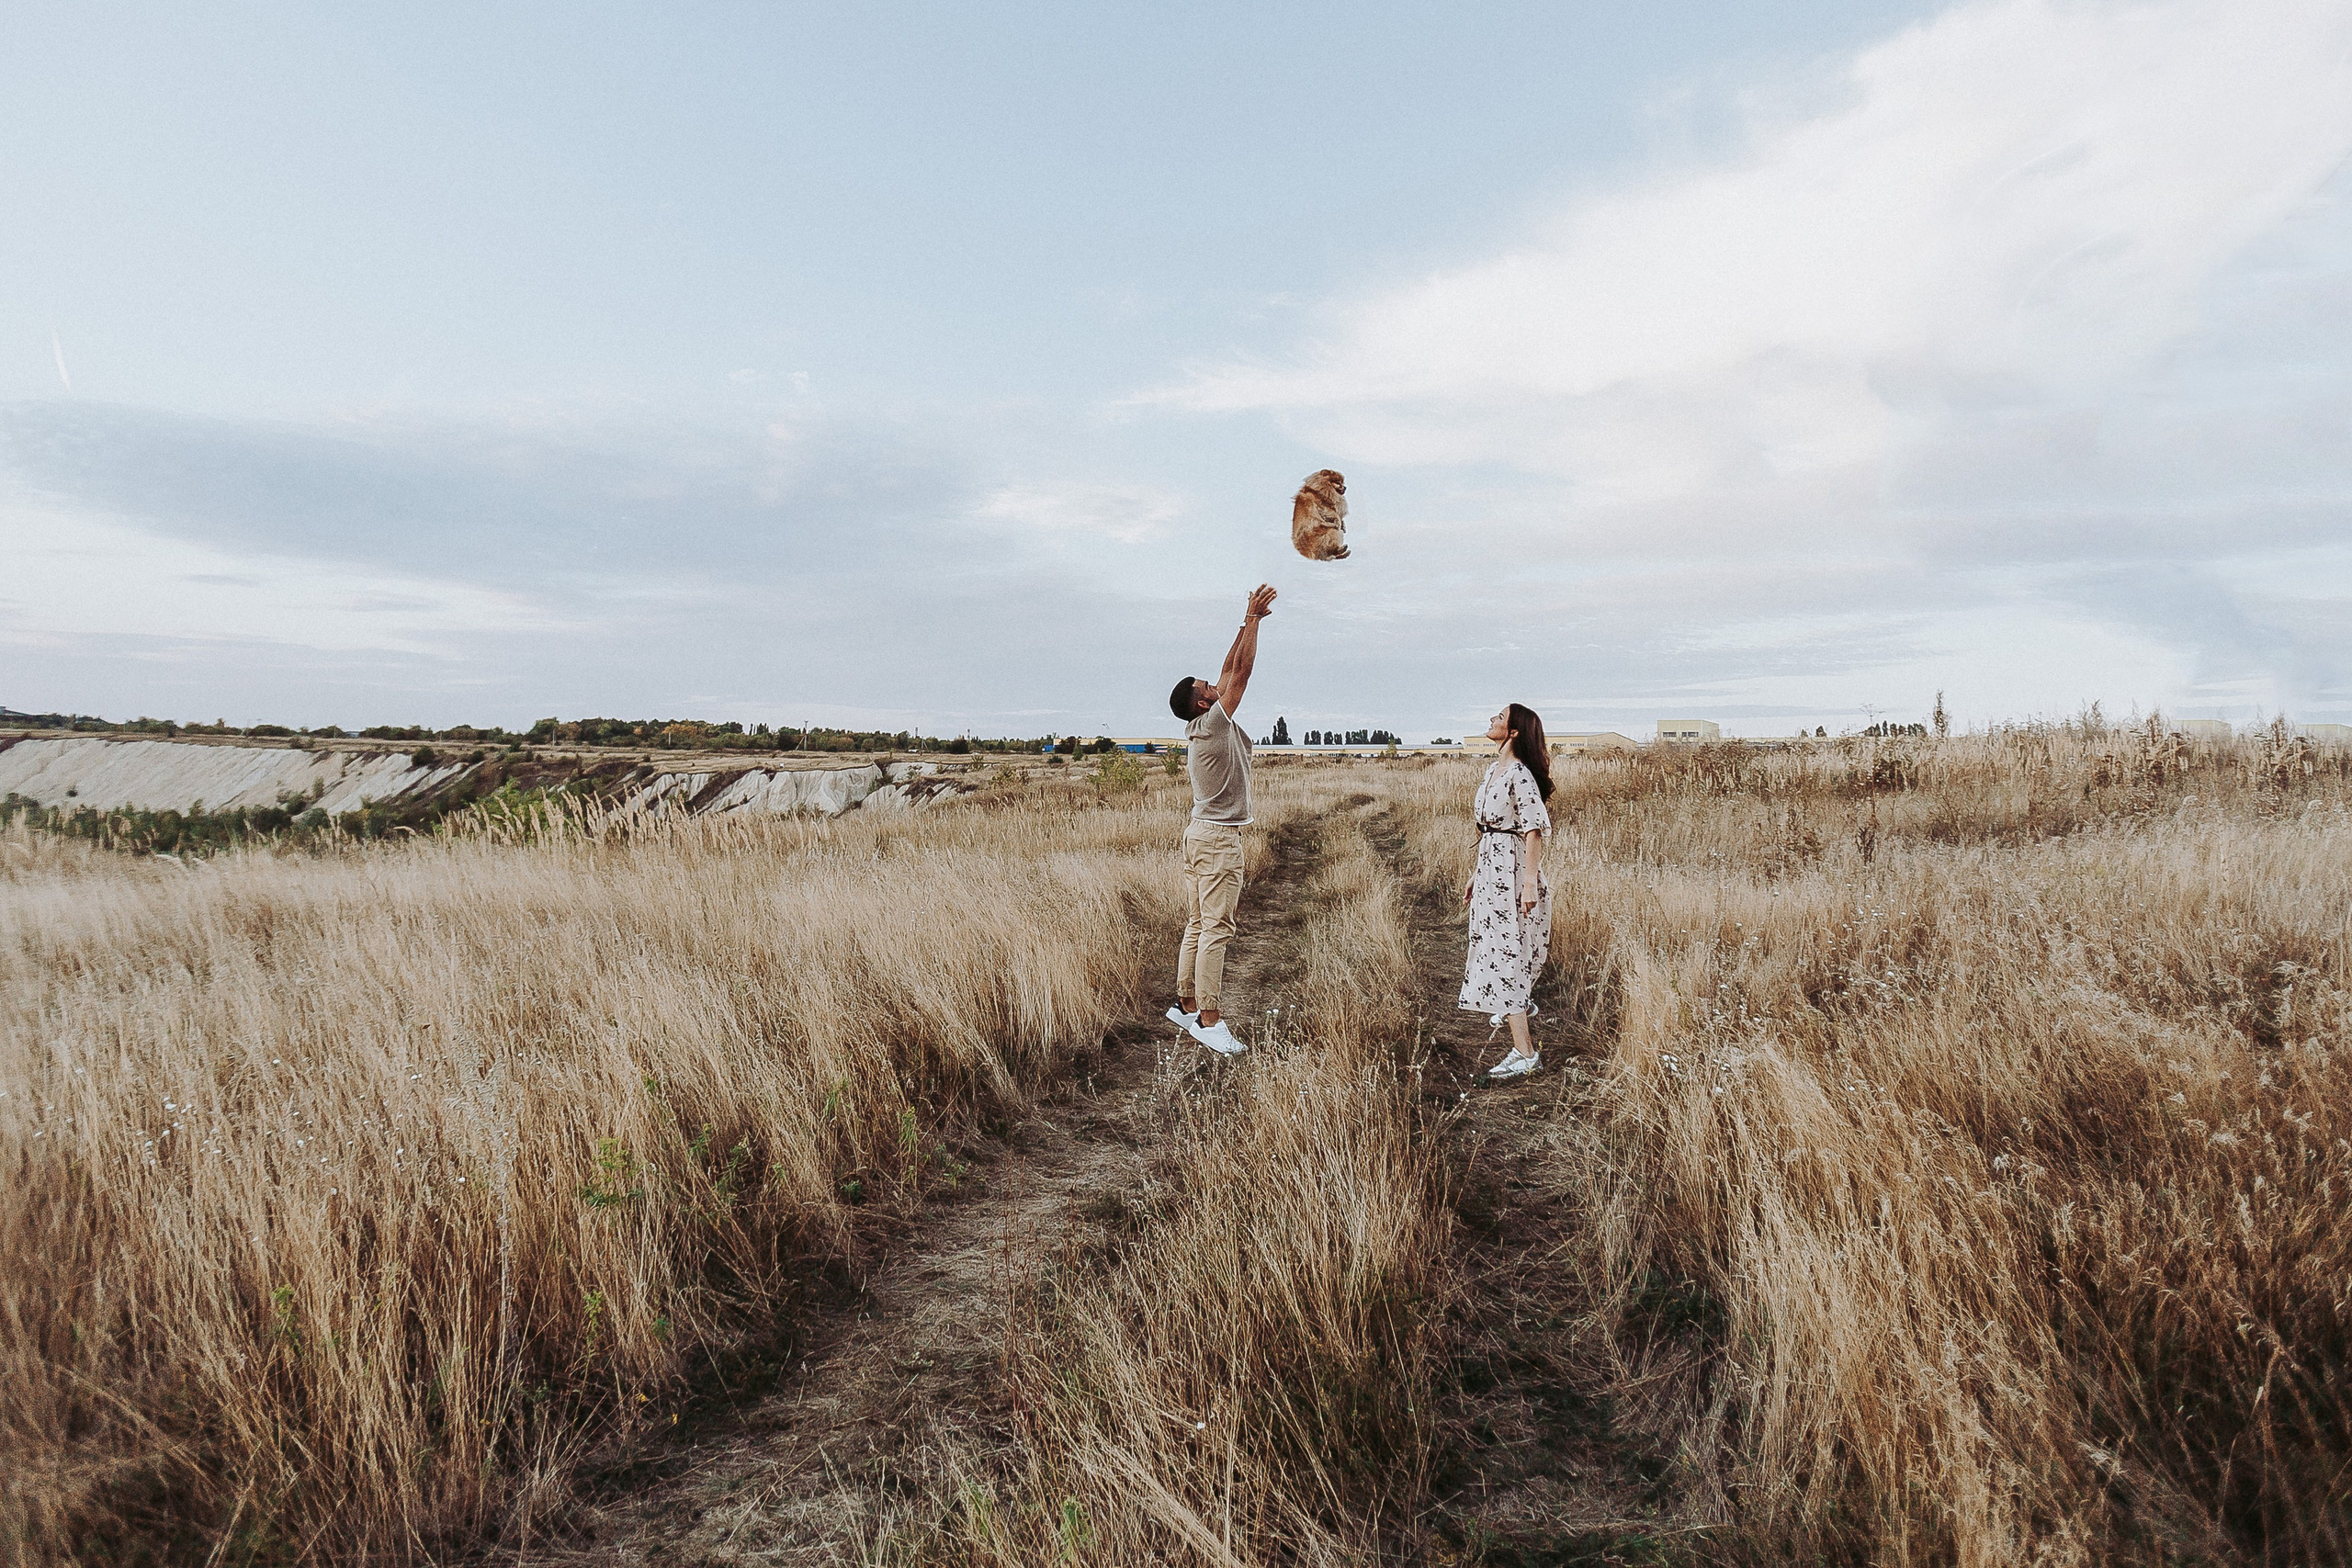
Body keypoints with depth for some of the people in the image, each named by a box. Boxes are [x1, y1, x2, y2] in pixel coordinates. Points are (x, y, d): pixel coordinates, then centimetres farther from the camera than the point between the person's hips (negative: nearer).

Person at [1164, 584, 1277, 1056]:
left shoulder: (1199, 730, 10)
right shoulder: (1213, 723, -13)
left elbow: (1230, 669, 16)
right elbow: (1242, 670, -13)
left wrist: (1248, 622, 16)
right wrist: (1253, 617, -6)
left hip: (1201, 834, 10)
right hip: (1219, 839, -10)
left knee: (1198, 925, 12)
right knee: (1216, 929, -9)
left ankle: (1186, 1004, 18)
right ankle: (1209, 1021, -9)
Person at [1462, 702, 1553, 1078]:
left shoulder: (1520, 775, -16)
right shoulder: (1492, 769, 12)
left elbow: (1534, 831, -19)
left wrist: (1530, 883, -23)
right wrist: (1475, 876, 20)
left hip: (1513, 874, -10)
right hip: (1490, 871, 10)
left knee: (1507, 959, -6)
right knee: (1498, 957, 15)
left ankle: (1525, 1056, 1)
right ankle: (1525, 1049, 30)